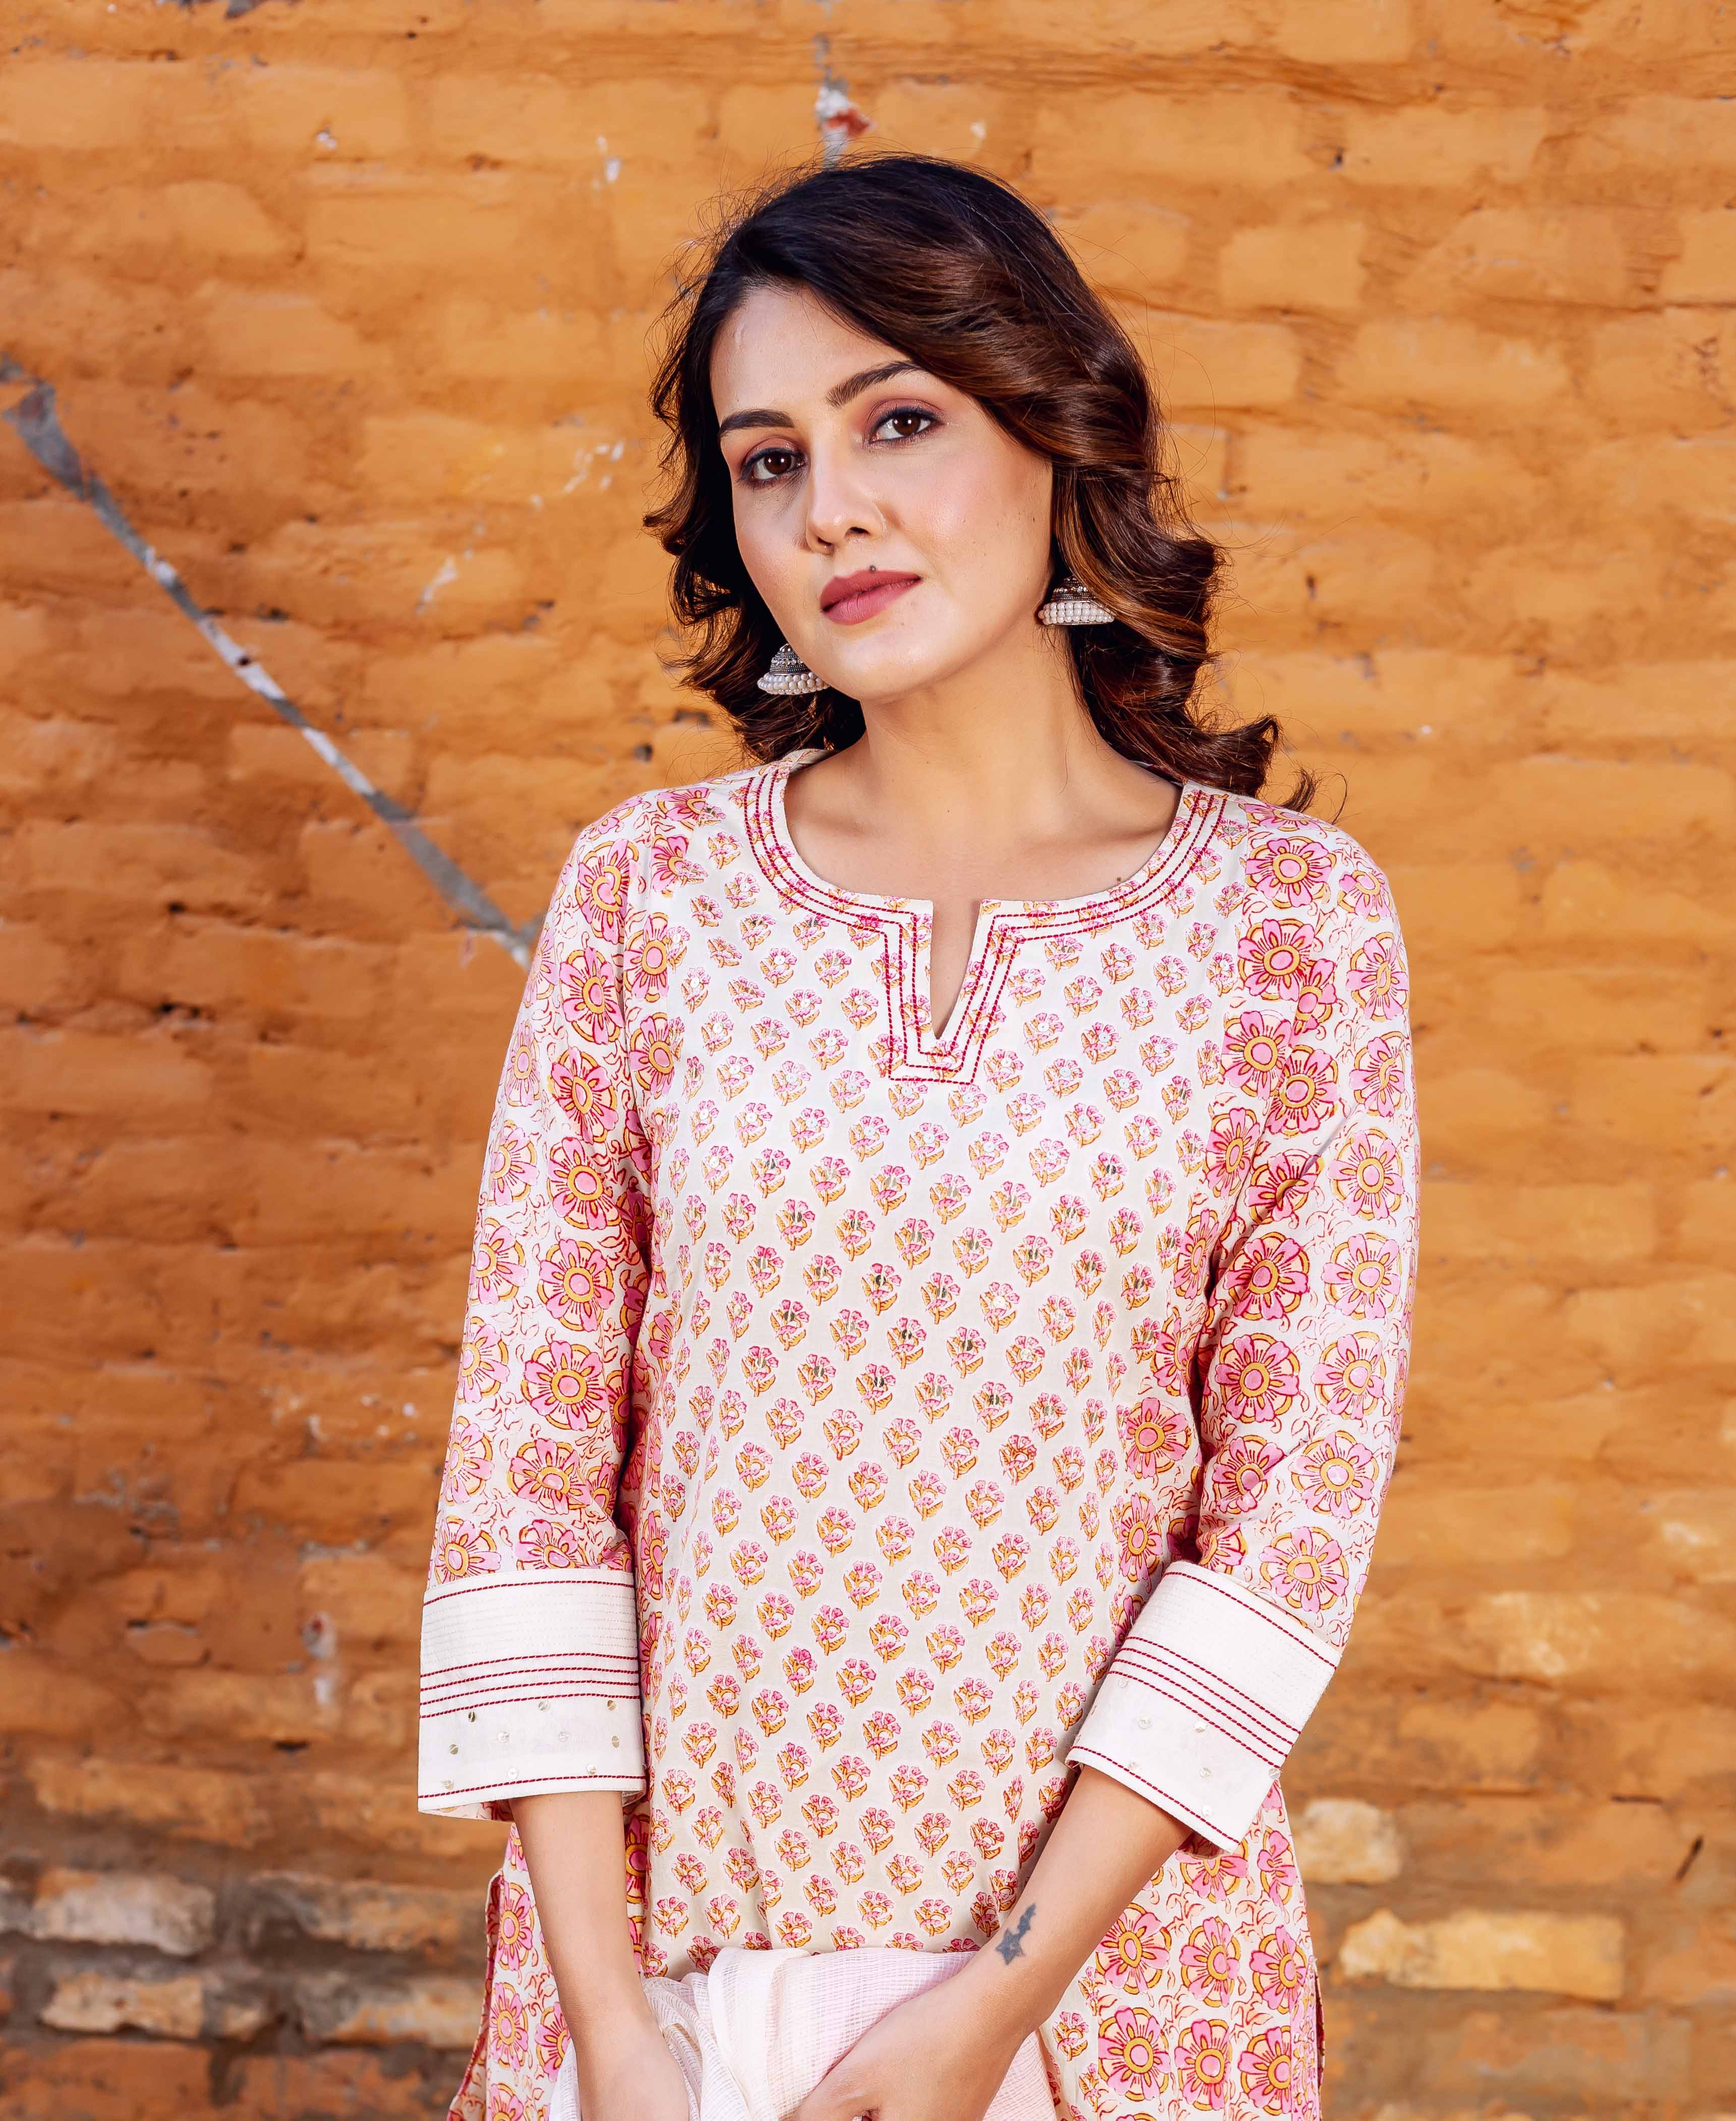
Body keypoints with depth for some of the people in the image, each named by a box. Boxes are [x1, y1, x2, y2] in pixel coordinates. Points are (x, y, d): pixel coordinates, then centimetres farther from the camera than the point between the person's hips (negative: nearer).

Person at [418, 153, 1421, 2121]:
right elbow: (525, 1464, -4)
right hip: (662, 1916, 1)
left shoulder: (1294, 913, -6)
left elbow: (1295, 1510, -8)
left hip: (1113, 1907, 0)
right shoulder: (644, 892, -3)